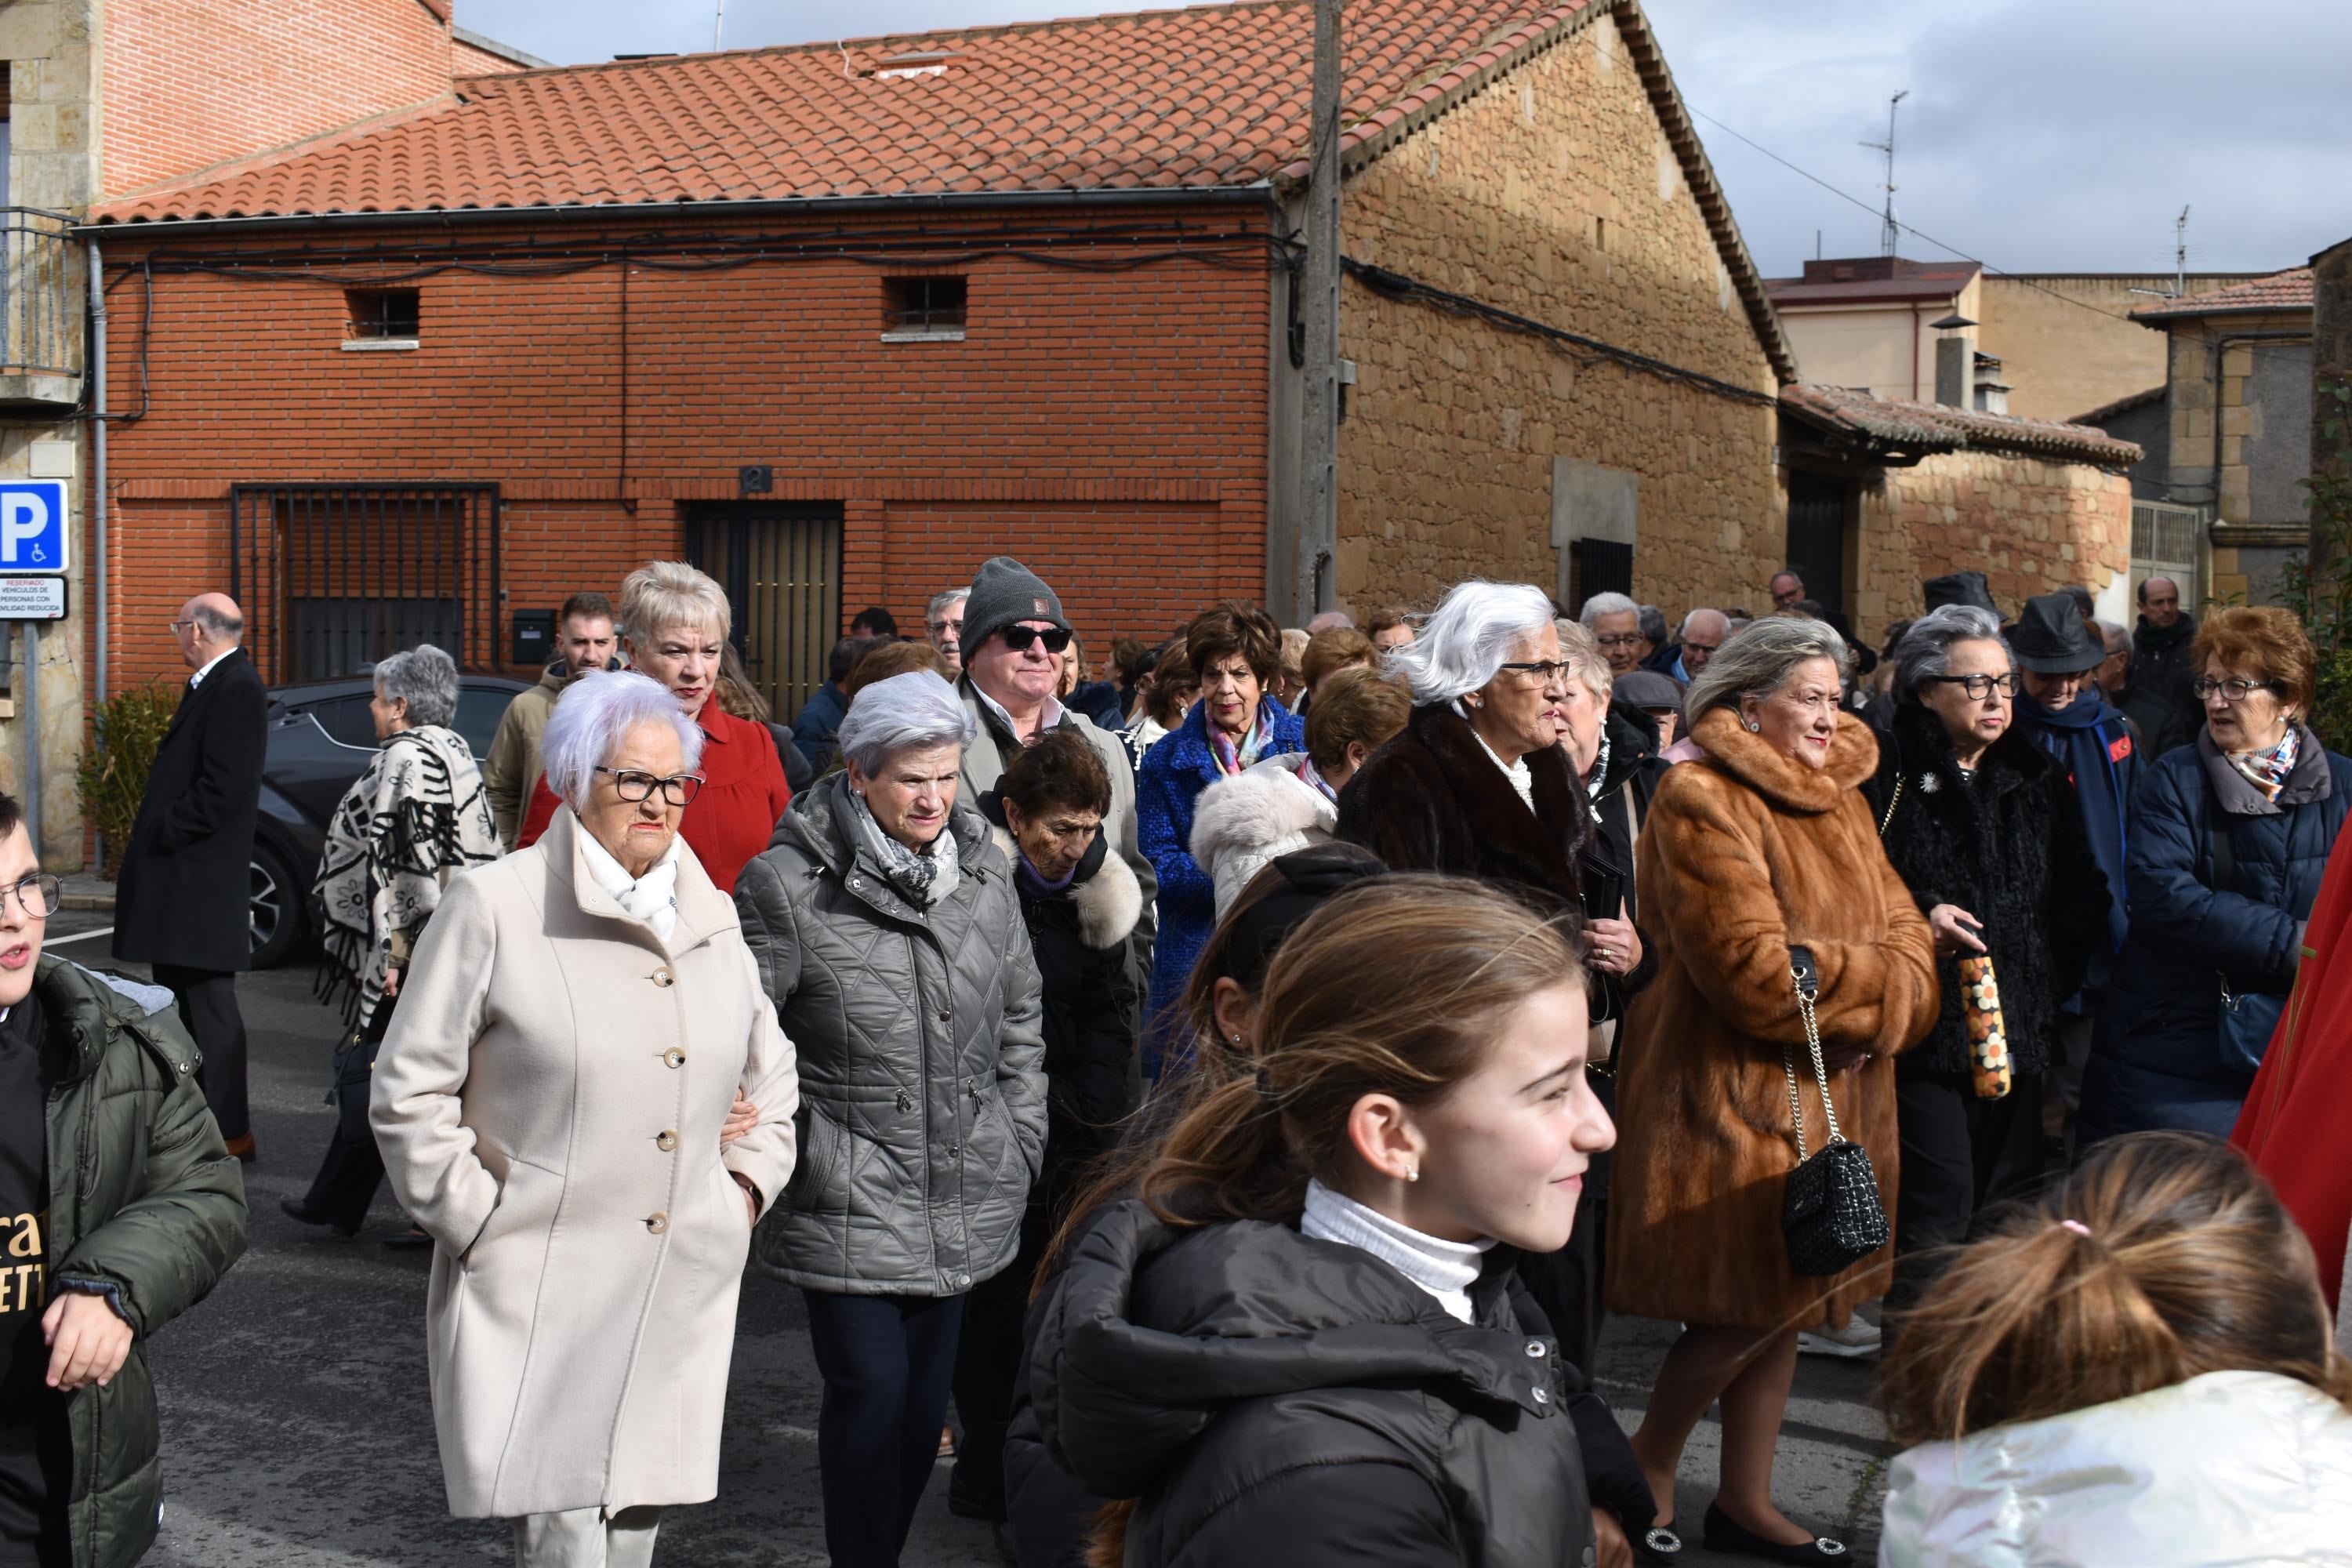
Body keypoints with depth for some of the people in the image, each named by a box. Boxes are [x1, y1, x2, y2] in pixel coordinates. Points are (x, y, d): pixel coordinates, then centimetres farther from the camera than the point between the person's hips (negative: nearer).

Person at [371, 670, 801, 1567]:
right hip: (541, 1297, -5)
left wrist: (749, 1184, 13)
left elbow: (770, 1073, 26)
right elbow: (410, 1093, -4)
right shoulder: (495, 906, -5)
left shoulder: (712, 916, 13)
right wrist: (479, 1224, -8)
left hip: (685, 1291, 5)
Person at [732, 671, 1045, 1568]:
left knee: (926, 1394, 13)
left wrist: (1021, 1146, 13)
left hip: (967, 1204, 5)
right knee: (871, 1393, -4)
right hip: (850, 1205, -5)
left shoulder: (984, 871, 6)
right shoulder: (787, 885, -11)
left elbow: (1019, 1021, 15)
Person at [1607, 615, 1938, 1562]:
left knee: (1782, 1305, 13)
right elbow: (1752, 969, -21)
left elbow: (1904, 936, 7)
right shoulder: (1702, 802, -14)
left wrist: (1874, 1010, -13)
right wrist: (1871, 985, -11)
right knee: (1744, 1308, -5)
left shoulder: (1839, 799, 13)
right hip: (1737, 1093, -8)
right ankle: (1648, 1468, 18)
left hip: (1833, 1093, 8)